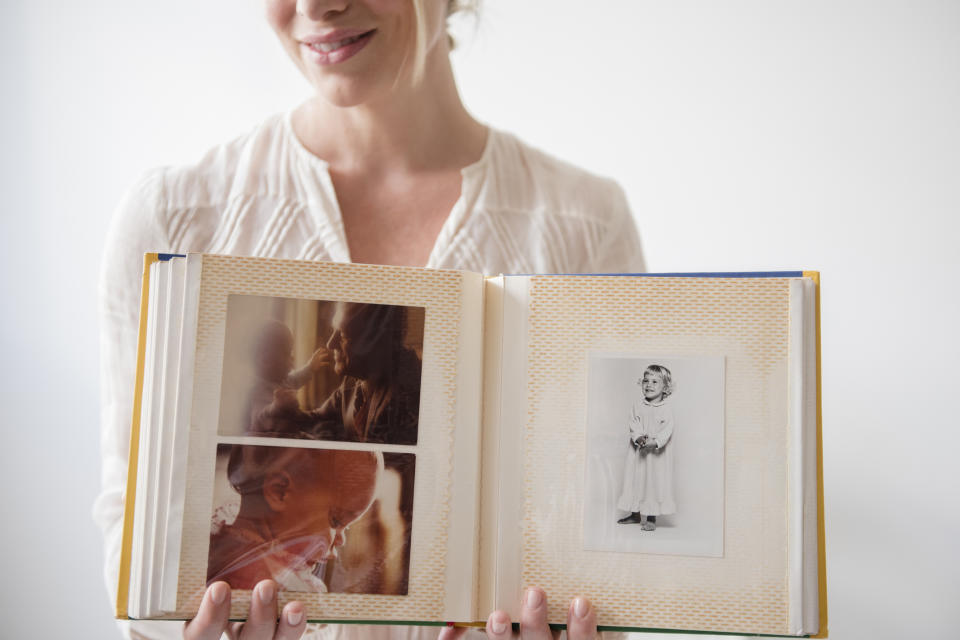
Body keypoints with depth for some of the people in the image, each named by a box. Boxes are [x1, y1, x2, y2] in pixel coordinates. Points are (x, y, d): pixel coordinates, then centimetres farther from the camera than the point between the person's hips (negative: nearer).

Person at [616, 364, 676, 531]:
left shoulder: (667, 408, -7)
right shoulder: (637, 405, 2)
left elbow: (667, 429, -15)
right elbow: (633, 425, -4)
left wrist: (655, 441, -29)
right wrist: (638, 438, -23)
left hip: (658, 453, -4)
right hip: (638, 451, 4)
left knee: (655, 482, 0)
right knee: (635, 480, 11)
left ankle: (651, 519, 11)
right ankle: (635, 514, 28)